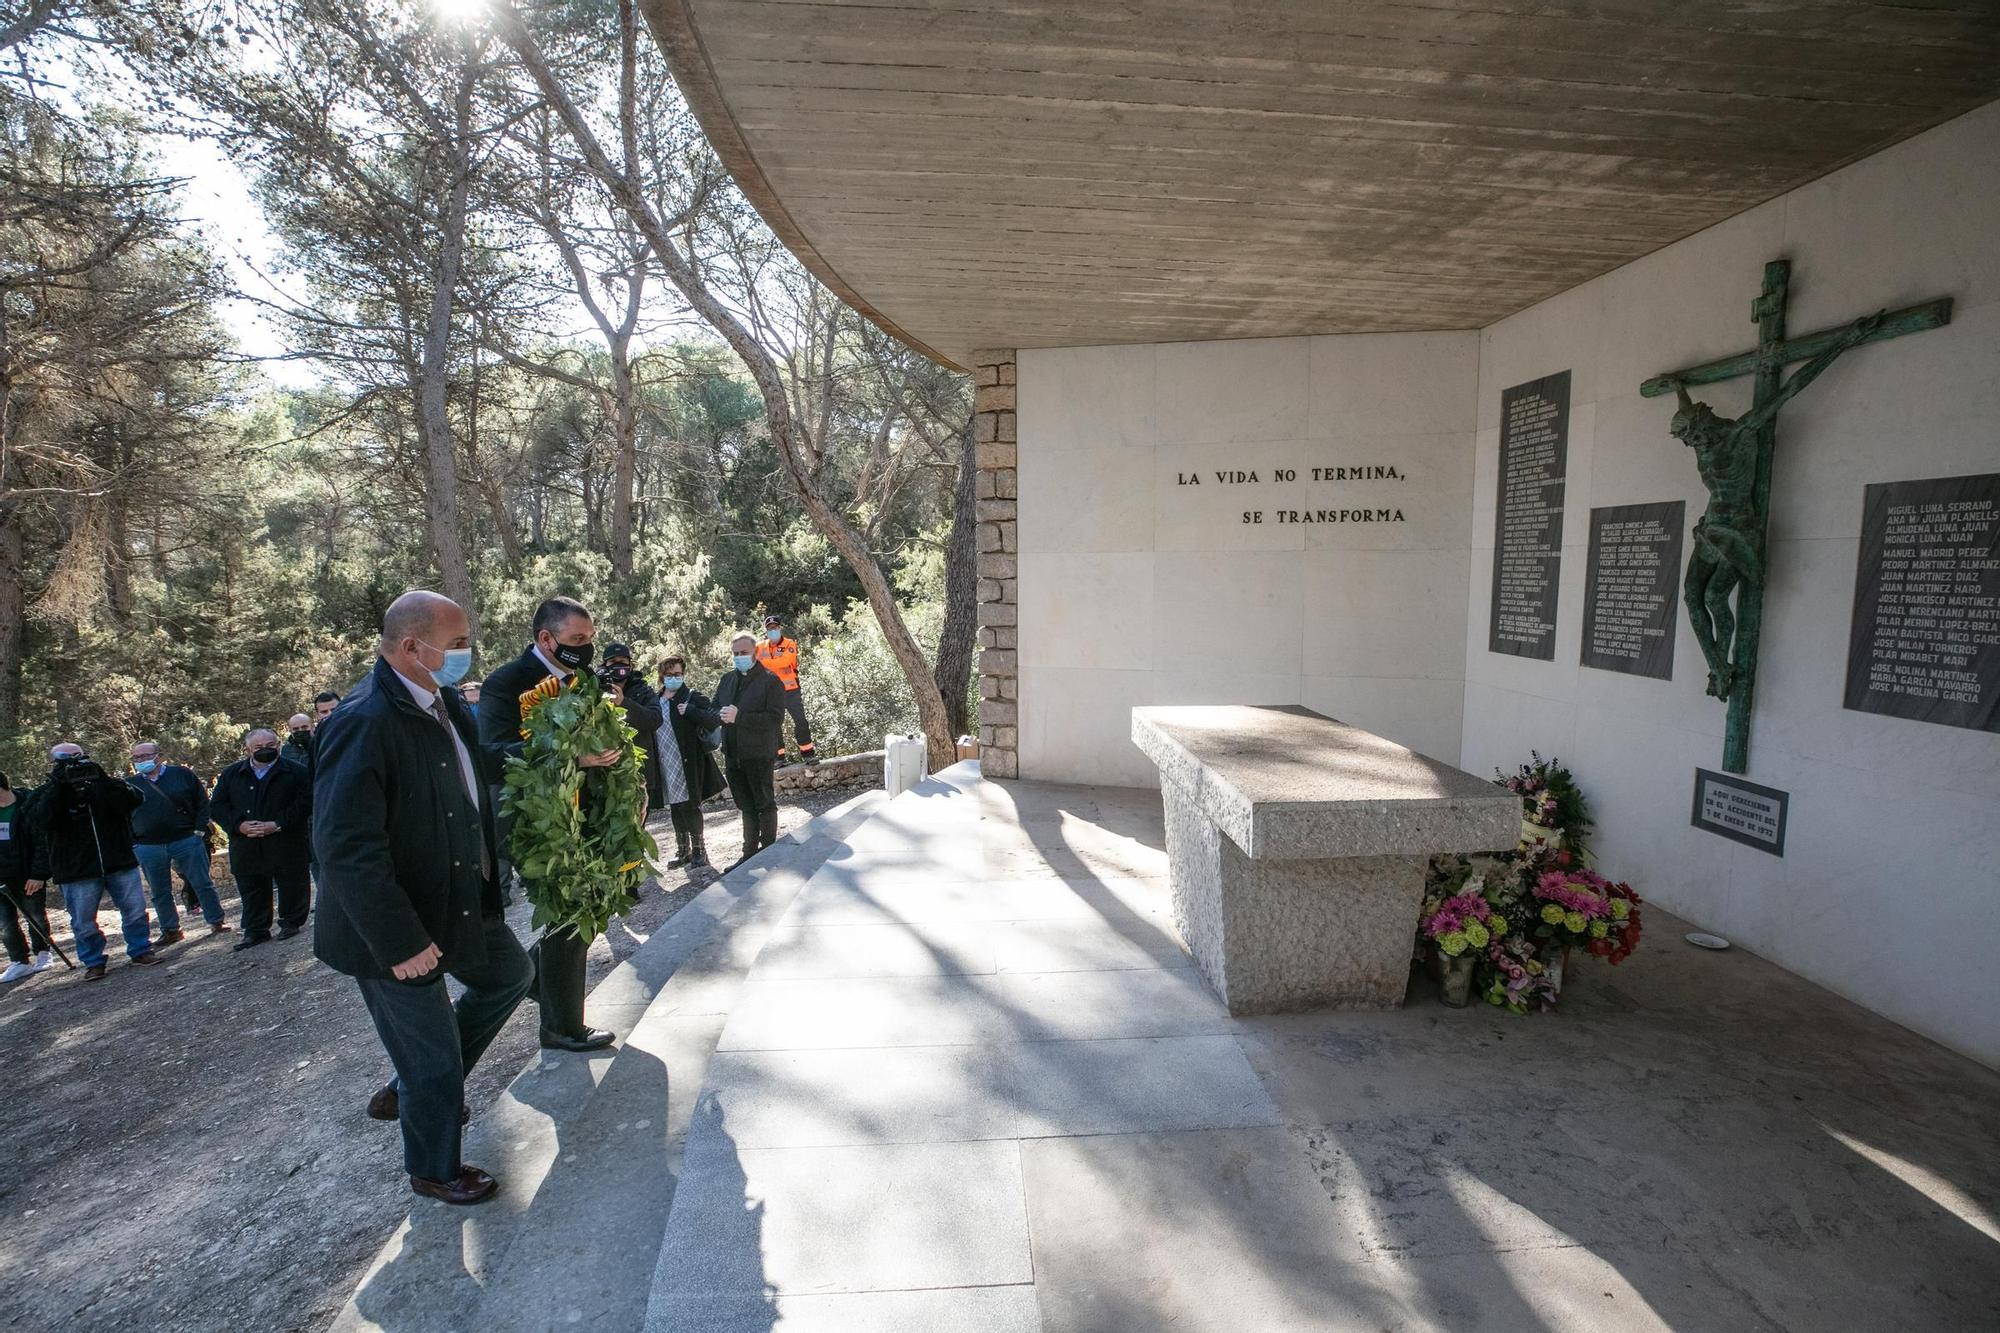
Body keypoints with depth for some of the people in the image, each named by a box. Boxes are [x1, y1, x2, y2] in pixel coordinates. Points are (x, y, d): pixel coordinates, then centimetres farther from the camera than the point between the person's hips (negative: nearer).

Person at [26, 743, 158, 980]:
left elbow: (131, 801, -13)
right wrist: (57, 783, -23)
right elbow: (41, 818, -18)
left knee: (135, 910, 4)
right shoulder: (47, 793, 3)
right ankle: (93, 962, 21)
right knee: (83, 921, 6)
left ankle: (140, 951, 18)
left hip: (119, 863, 1)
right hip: (77, 871, -1)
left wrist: (101, 779, -22)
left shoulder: (104, 785, 5)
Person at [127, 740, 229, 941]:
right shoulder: (130, 784, 8)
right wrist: (132, 842, 2)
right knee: (160, 893, 9)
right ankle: (170, 930, 20)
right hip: (148, 847, 2)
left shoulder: (182, 774, 2)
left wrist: (200, 829, -4)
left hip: (187, 840, -2)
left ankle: (216, 922, 9)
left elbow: (203, 802, 4)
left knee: (203, 884, 1)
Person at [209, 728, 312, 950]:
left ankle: (291, 922, 21)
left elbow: (305, 802, -8)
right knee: (251, 890, 11)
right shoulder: (231, 774, 9)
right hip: (246, 847, 3)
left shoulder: (294, 771, -2)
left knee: (291, 886, 5)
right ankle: (255, 930, 23)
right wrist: (239, 825, -9)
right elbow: (216, 806, 8)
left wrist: (278, 824, -17)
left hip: (286, 845, -3)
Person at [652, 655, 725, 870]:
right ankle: (683, 851, 25)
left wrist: (690, 711, -26)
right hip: (664, 765, 5)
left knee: (690, 806, -1)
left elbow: (715, 719, -15)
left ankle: (698, 849, 12)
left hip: (688, 763, -5)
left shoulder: (693, 696, -5)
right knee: (675, 809, 13)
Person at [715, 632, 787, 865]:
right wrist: (721, 715, -9)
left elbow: (776, 718, -17)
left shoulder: (771, 681, -9)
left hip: (759, 755, -6)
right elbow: (715, 708, 16)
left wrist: (739, 717, -23)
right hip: (733, 756, 6)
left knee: (764, 804, 6)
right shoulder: (728, 678, 10)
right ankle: (750, 852, 25)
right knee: (746, 806, 16)